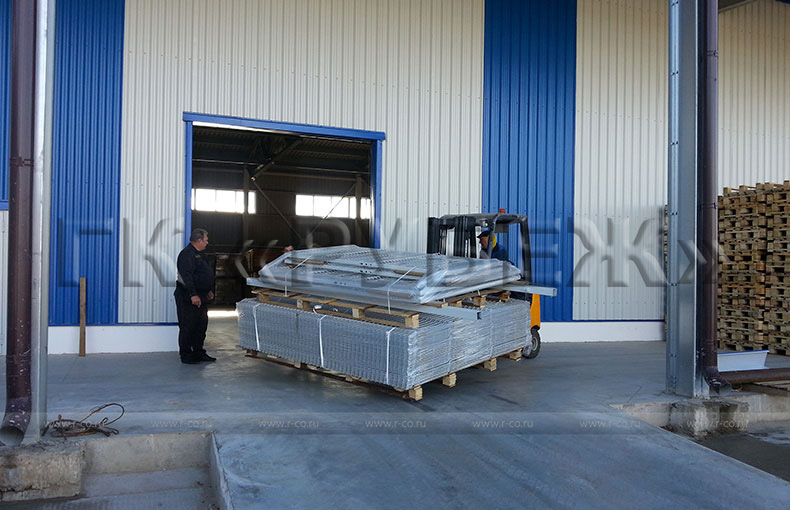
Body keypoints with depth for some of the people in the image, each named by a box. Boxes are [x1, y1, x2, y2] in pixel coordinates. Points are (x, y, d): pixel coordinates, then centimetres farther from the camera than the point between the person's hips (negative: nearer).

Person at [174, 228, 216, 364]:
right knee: (187, 326, -3)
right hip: (188, 298, -10)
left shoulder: (200, 254, 17)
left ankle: (198, 352, 23)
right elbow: (186, 276, -24)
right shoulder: (187, 254, -16)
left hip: (200, 297, 10)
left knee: (201, 325, 14)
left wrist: (208, 291, 24)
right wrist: (193, 295, -28)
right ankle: (186, 355, 5)